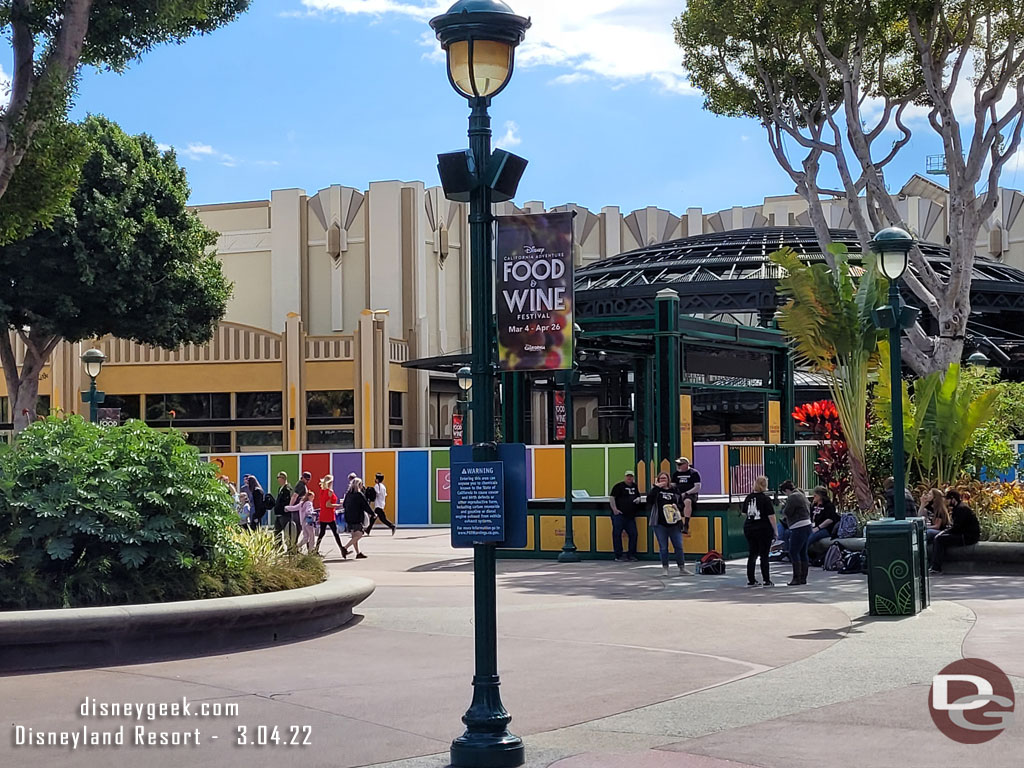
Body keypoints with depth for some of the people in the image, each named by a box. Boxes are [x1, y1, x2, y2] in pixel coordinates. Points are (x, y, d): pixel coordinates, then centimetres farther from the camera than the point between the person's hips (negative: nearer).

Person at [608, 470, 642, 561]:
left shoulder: (635, 486, 17)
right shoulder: (619, 486, -4)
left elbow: (638, 496, 30)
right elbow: (612, 498, -10)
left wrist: (638, 499, 6)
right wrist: (614, 509, -19)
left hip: (630, 516, 6)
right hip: (619, 514, -6)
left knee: (633, 534, 4)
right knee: (617, 534, -4)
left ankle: (631, 554, 13)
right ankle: (618, 555, 2)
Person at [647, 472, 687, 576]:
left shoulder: (674, 490, 11)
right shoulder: (656, 490, 5)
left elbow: (680, 504, 20)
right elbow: (649, 499, -13)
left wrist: (677, 507, -1)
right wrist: (656, 487, -15)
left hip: (674, 523, 2)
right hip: (660, 524, -2)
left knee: (678, 546, 1)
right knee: (663, 547, 3)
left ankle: (682, 568, 8)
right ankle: (665, 568, 13)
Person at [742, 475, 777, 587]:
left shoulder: (749, 497, 4)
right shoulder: (766, 498, -11)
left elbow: (744, 511, 16)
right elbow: (771, 516, -13)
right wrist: (775, 531, -7)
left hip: (749, 528, 5)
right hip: (764, 529, -5)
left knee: (752, 555, 10)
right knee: (764, 556, 1)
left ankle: (750, 580, 11)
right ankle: (766, 581, 3)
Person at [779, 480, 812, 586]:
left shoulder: (793, 497, -12)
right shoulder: (802, 495, 19)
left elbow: (786, 513, -14)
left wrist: (783, 506, 8)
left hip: (799, 528, -10)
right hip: (807, 525, 10)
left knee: (793, 552, -8)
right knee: (803, 552, 11)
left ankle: (797, 578, -12)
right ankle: (803, 577, 12)